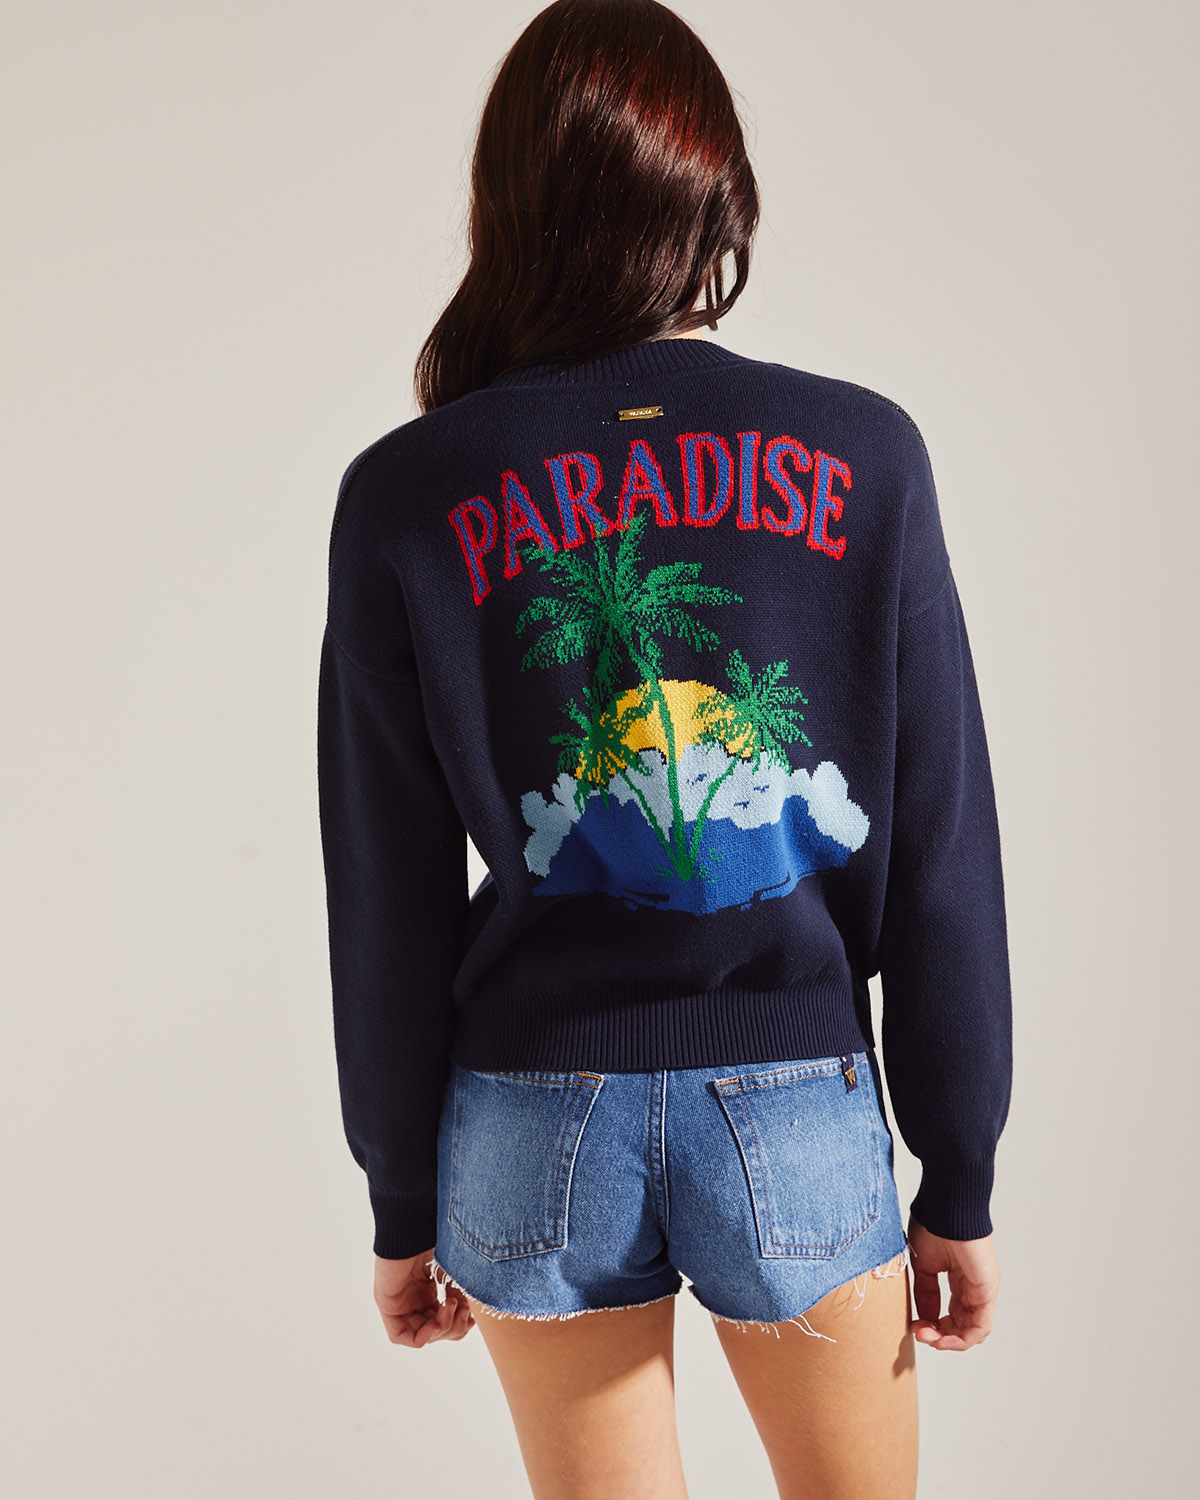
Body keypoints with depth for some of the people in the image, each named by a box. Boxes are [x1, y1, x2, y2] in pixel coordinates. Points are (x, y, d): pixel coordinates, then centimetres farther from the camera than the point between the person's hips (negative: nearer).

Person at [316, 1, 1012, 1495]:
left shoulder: (404, 496, -6)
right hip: (805, 1109, 1)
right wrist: (959, 1177, 7)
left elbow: (388, 901, -2)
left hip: (536, 1121, 0)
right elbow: (943, 855, -4)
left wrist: (404, 1204, 10)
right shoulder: (861, 455, -6)